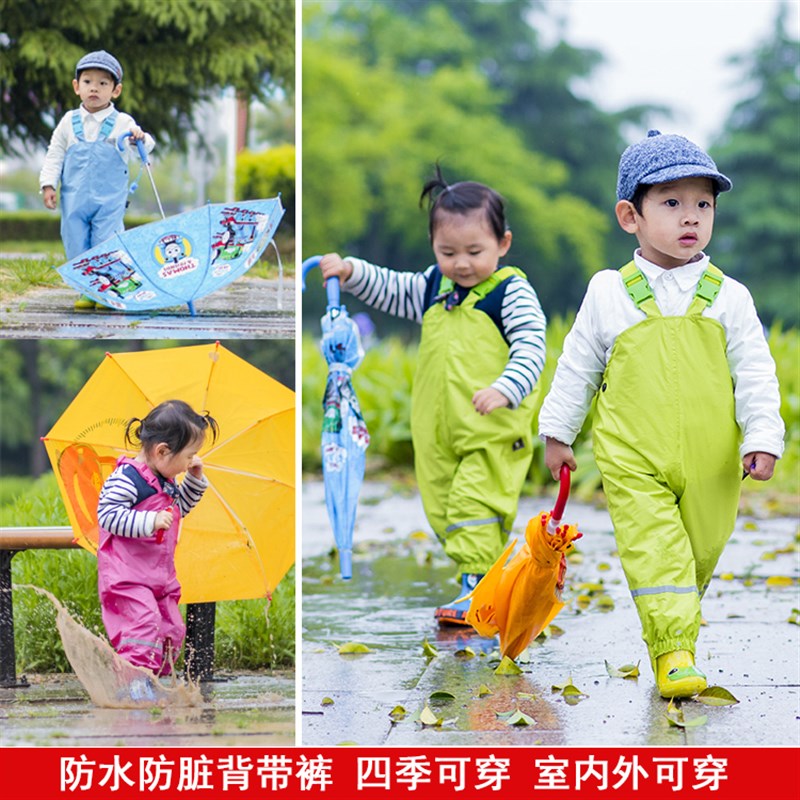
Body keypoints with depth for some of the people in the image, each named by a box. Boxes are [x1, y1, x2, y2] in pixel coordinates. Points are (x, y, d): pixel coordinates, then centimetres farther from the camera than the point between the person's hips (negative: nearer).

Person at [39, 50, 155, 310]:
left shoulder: (122, 123, 0)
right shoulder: (69, 122, 6)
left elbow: (142, 150, 2)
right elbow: (55, 155, 10)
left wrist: (140, 139, -21)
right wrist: (48, 184, 1)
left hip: (109, 200, -2)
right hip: (74, 199, 2)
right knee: (77, 247, 3)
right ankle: (87, 292, 14)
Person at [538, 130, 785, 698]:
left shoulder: (728, 297, 2)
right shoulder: (609, 294, 2)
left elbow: (755, 373, 3)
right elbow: (577, 367, 11)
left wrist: (762, 437, -7)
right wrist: (557, 432, 15)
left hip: (710, 463, 2)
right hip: (633, 460, -2)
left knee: (700, 553, 9)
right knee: (653, 548, -15)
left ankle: (677, 627, 32)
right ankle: (673, 650, -17)